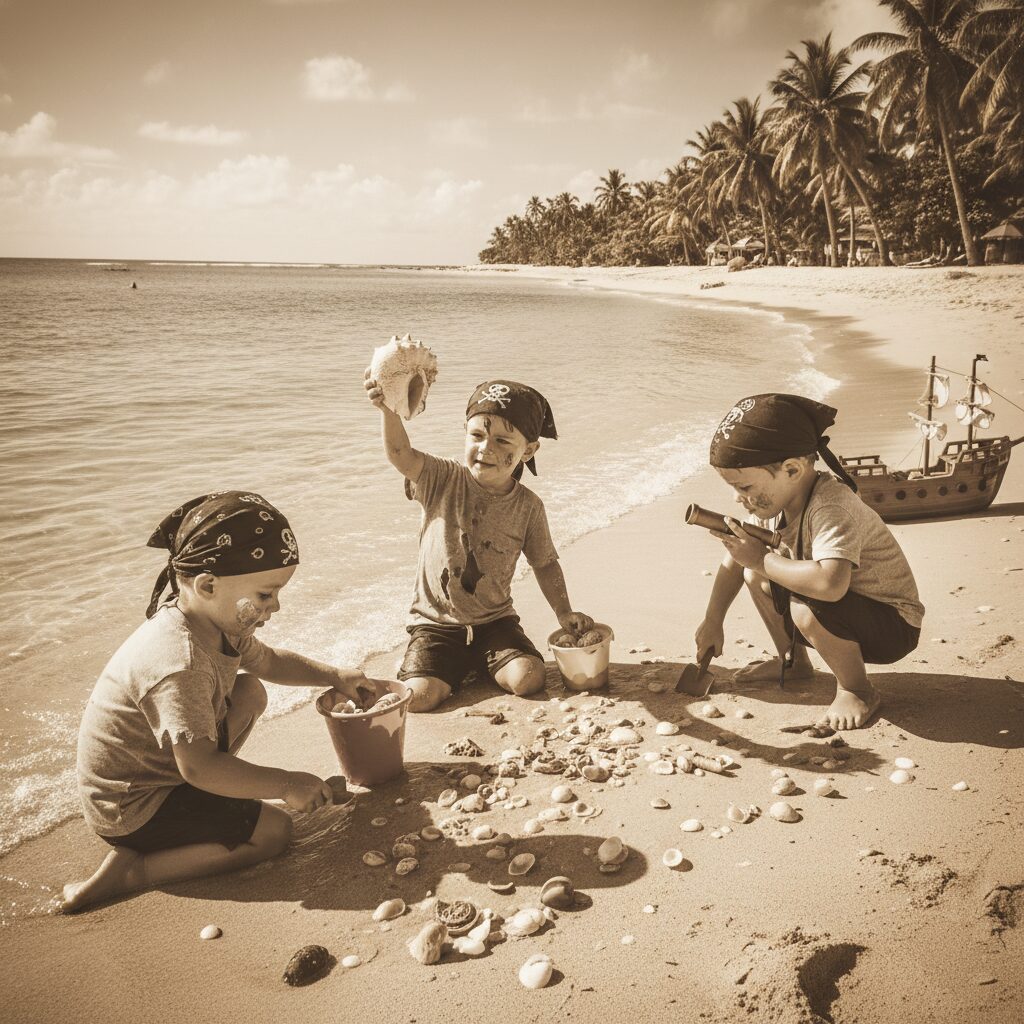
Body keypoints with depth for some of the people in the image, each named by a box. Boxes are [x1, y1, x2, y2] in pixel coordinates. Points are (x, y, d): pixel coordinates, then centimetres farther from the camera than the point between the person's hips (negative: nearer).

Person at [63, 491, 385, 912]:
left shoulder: (218, 623, -4)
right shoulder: (180, 664, -35)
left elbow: (269, 661, 16)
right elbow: (199, 767, -35)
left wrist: (335, 676, 7)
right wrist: (285, 784, -26)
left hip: (161, 769, 9)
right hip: (129, 809, -9)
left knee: (250, 691, 9)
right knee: (274, 830, -12)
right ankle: (129, 870, -9)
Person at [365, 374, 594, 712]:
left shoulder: (528, 506, -5)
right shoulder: (443, 480, -11)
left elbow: (545, 562, 8)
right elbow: (400, 453, -29)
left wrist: (563, 612, 2)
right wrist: (387, 409, -47)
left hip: (495, 621, 1)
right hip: (436, 623, -1)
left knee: (528, 679, -20)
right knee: (419, 697, -19)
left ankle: (481, 668, 16)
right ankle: (459, 668, 18)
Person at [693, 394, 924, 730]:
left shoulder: (832, 508, -34)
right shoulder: (774, 500, -7)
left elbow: (830, 583, -51)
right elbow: (737, 557, 8)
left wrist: (762, 559, -36)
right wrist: (712, 622, 10)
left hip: (893, 626, -8)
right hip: (837, 616, 8)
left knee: (807, 609, -34)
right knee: (755, 576, 2)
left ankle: (856, 690, -6)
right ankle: (793, 662, 22)